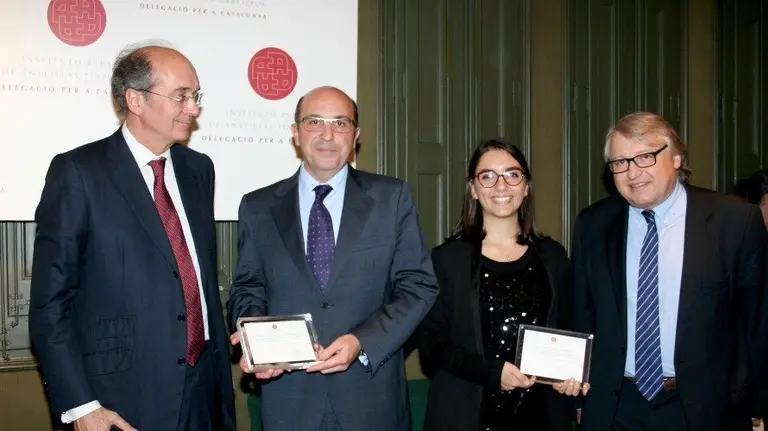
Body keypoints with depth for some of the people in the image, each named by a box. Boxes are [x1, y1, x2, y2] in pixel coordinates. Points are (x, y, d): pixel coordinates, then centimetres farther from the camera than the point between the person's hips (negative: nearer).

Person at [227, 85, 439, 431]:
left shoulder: (392, 198, -1)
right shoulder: (258, 207, 4)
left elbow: (419, 285, -3)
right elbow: (247, 289, 9)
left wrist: (362, 343, -16)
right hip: (289, 397, 1)